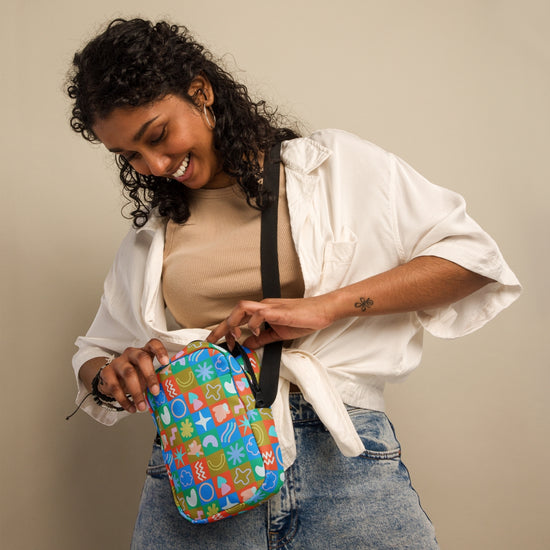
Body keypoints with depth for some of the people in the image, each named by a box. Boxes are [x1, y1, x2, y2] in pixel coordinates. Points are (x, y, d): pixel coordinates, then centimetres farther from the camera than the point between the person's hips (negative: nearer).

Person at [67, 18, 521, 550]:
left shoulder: (332, 164, 6)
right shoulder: (150, 235, 16)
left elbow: (471, 256, -1)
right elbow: (95, 355, 23)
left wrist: (322, 307, -11)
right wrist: (112, 374, -3)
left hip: (340, 454, -2)